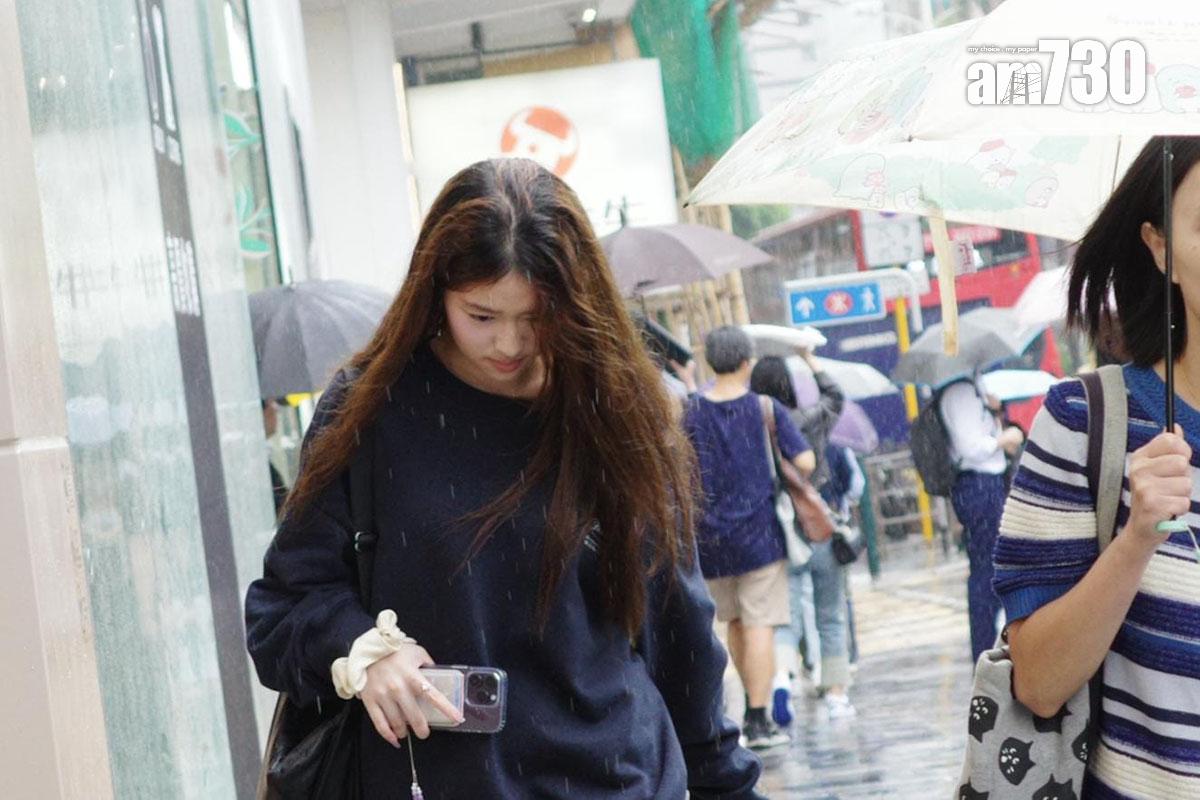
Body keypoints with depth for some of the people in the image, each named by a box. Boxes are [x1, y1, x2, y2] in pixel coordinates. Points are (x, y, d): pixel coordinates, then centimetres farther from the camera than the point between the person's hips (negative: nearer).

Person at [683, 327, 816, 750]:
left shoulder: (692, 411, -2)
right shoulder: (766, 408, -6)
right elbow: (805, 462, -9)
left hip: (711, 537, 3)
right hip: (759, 532, -3)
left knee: (735, 621, 18)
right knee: (759, 626, -2)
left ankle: (753, 707, 28)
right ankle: (758, 721, -5)